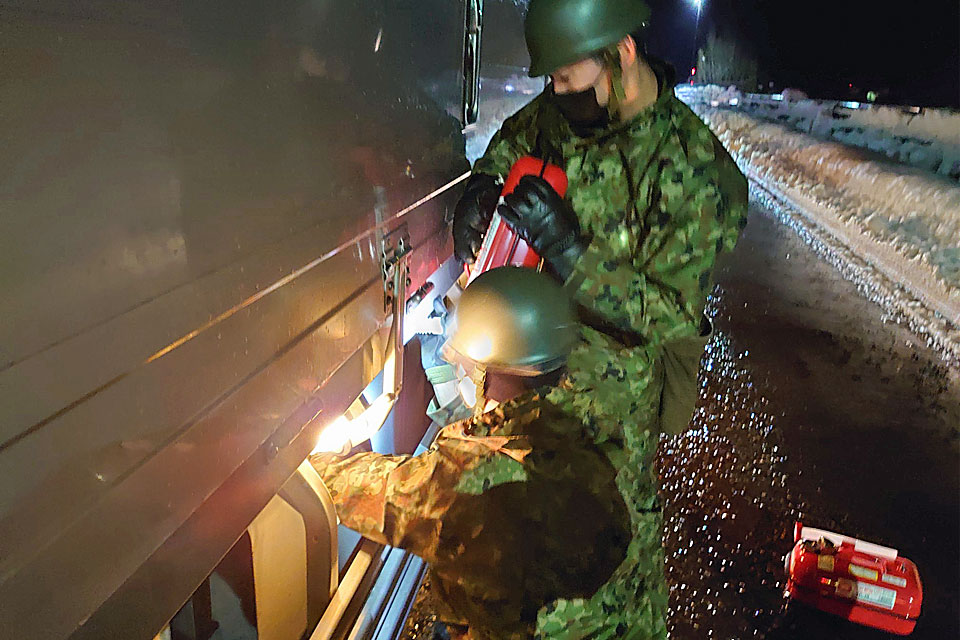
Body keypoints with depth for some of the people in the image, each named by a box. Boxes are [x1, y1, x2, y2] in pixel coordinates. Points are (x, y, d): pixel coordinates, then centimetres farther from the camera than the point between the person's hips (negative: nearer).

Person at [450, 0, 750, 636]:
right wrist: (482, 185, -4)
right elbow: (511, 141, 19)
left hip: (611, 389, -6)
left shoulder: (694, 168, -22)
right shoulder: (558, 111, -4)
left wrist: (567, 248, -33)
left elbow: (670, 311, -23)